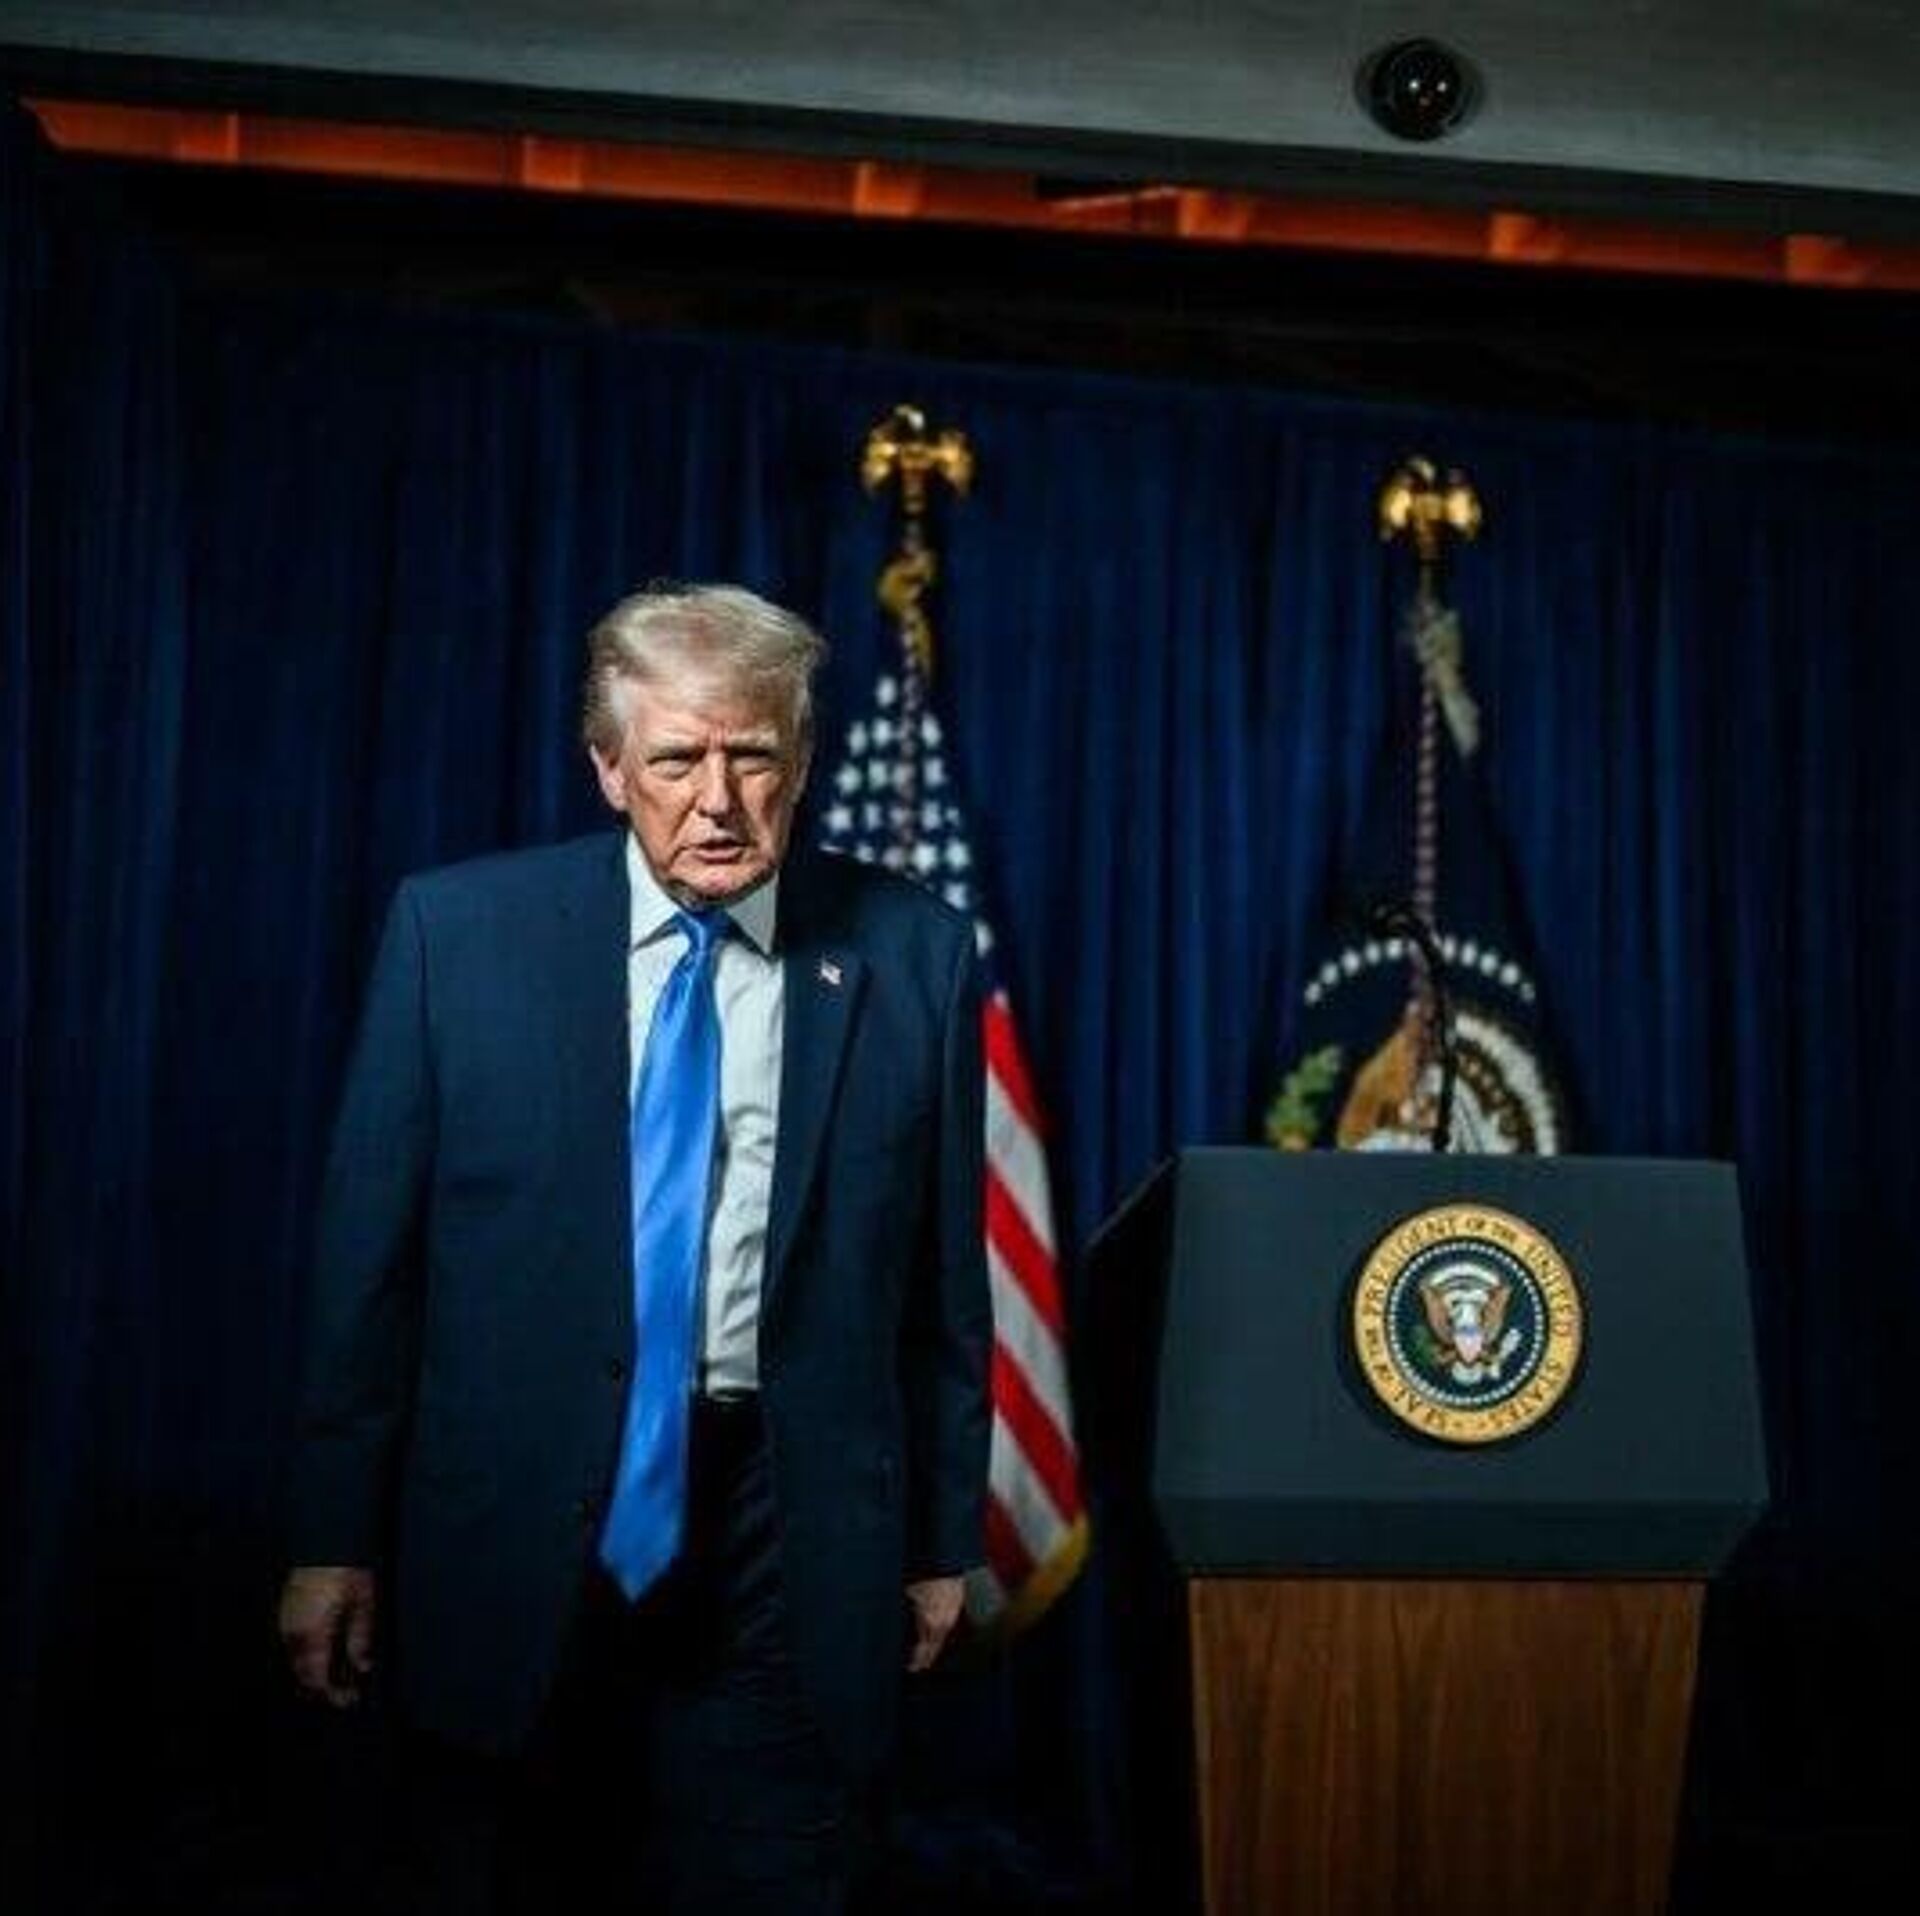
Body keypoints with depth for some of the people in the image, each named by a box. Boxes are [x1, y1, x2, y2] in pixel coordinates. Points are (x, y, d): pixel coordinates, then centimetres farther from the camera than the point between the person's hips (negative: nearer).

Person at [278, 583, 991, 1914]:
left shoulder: (912, 955, -1)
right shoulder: (458, 930, -3)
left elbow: (943, 1270, 3)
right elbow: (370, 1249, -1)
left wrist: (945, 1534, 6)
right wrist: (335, 1534, -1)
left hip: (788, 1545, 0)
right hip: (521, 1537, 1)